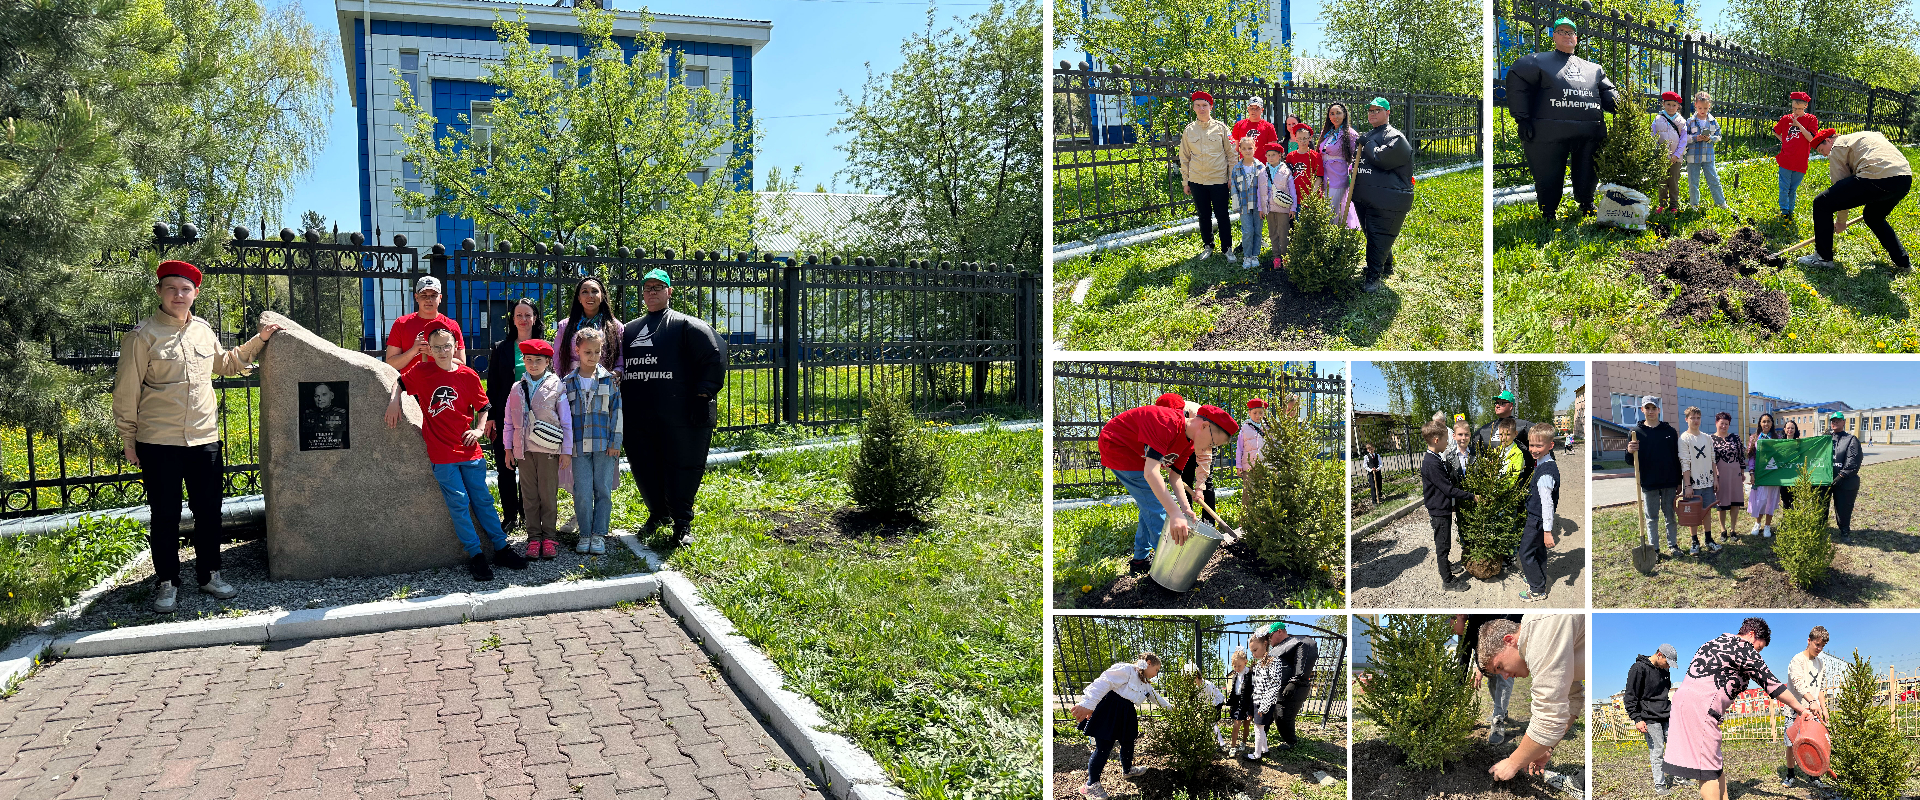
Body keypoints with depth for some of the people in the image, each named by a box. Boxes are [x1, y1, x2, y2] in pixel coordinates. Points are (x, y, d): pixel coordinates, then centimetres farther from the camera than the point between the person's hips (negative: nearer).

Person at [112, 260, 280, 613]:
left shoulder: (204, 330, 9)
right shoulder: (142, 336, -6)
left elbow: (226, 363, 29)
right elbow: (127, 391, -3)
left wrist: (259, 340, 21)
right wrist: (128, 439, -2)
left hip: (205, 439, 5)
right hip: (159, 442, -4)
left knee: (209, 511, 11)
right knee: (165, 516, 5)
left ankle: (209, 575, 25)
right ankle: (167, 583, 17)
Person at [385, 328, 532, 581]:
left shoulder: (468, 375, 2)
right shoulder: (422, 371, 1)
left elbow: (482, 406, 11)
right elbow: (400, 382, 16)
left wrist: (478, 429, -3)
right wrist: (394, 402, -2)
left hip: (469, 450, 1)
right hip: (441, 453, -1)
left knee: (482, 499, 8)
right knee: (458, 503, -1)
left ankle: (501, 548, 16)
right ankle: (475, 555, 5)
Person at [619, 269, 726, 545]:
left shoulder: (687, 325, 1)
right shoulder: (628, 330, 19)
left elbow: (714, 358, -7)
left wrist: (703, 395, -13)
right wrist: (618, 403, 18)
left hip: (680, 416, -5)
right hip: (636, 416, 5)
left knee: (682, 467, -1)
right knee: (643, 469, 11)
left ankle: (682, 522, 13)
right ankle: (658, 513, 32)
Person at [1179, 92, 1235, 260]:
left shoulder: (1220, 128, 0)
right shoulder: (1188, 130, 5)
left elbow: (1231, 154, 3)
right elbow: (1184, 158, 9)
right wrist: (1185, 182, 7)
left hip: (1218, 180, -2)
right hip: (1197, 181, 2)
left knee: (1222, 216, 1)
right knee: (1204, 216, 10)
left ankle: (1227, 248, 13)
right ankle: (1208, 246, 25)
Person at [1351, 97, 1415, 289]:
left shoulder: (1395, 137, -9)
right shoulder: (1368, 135, 19)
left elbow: (1382, 158, -23)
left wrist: (1367, 144, -11)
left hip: (1386, 199, -9)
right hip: (1365, 197, 9)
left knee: (1378, 238, -9)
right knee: (1373, 235, 19)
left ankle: (1374, 276, -4)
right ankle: (1386, 268, 35)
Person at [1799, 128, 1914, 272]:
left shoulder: (1838, 147, 10)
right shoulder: (1865, 136, 35)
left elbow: (1842, 186, 9)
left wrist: (1841, 221, 18)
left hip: (1877, 179, -9)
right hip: (1906, 180, 9)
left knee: (1822, 203, -1)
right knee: (1873, 217, 34)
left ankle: (1823, 258, 3)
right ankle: (1903, 262, 31)